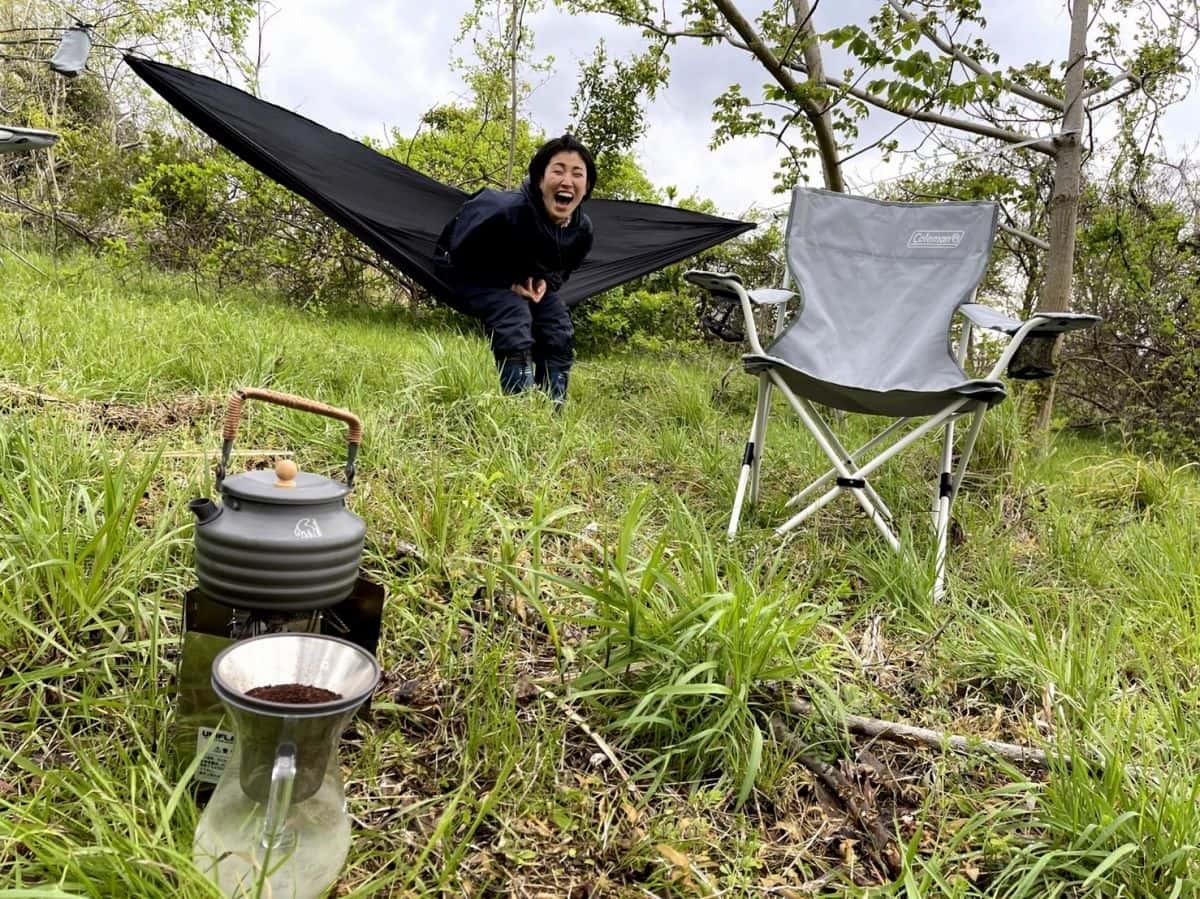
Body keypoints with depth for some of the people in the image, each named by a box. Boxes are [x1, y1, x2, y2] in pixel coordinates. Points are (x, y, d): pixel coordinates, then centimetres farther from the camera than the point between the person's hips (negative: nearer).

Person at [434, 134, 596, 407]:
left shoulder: (582, 229, -18)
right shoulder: (507, 210, -38)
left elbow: (563, 269, 5)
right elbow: (460, 254, -24)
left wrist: (545, 283, -17)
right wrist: (508, 283, -26)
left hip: (528, 280, 7)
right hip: (474, 273, -6)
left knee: (560, 335, -6)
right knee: (514, 329, -28)